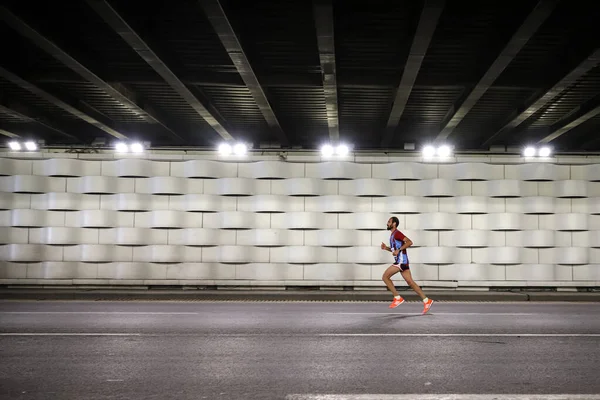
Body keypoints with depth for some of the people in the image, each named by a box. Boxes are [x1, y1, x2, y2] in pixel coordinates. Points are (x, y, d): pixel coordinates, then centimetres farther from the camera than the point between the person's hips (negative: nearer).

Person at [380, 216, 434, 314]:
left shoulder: (397, 233, -10)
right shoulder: (393, 235, 20)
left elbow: (409, 242, -21)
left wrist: (398, 250, -22)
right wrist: (386, 248, 13)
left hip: (401, 261, -10)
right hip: (399, 261, 10)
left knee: (385, 276, -8)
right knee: (410, 282, 6)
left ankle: (398, 298, -3)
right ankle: (427, 301, 5)